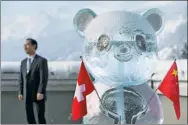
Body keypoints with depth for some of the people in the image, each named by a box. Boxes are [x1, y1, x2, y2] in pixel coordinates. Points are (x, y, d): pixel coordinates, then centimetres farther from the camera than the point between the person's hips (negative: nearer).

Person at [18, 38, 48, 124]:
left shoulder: (42, 61, -7)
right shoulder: (23, 62, 14)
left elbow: (44, 78, -15)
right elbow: (21, 79, 13)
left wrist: (40, 93, -22)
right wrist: (20, 93, 5)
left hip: (38, 95, -6)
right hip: (27, 96, 6)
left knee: (40, 117, -3)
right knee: (30, 118, 8)